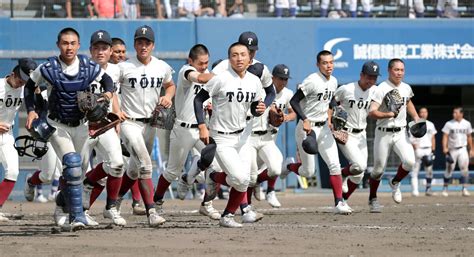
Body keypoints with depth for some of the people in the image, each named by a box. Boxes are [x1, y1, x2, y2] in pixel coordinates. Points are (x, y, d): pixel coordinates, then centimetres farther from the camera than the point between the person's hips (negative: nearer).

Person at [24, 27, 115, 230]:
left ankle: (62, 206, 41)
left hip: (80, 126, 4)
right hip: (57, 126, -4)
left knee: (74, 169, 15)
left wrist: (109, 93, -12)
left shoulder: (89, 67, -9)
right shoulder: (48, 68, -16)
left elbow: (106, 80, 9)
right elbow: (30, 87, 1)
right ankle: (77, 217, -21)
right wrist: (31, 111, -10)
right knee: (73, 163, -22)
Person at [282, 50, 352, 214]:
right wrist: (305, 120, -30)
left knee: (334, 165, -7)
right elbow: (294, 101, -20)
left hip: (323, 128, 6)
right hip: (307, 128, -6)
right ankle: (288, 167, 32)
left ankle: (339, 202, -7)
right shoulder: (312, 81, -17)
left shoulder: (333, 82, 7)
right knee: (308, 172, 0)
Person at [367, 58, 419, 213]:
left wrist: (416, 119, 17)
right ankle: (372, 199, 23)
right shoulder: (381, 89, -12)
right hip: (383, 134, -4)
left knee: (409, 161, -18)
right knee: (379, 169, 3)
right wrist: (388, 114, -34)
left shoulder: (406, 88, 7)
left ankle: (395, 183, 12)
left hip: (401, 133, 4)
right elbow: (372, 113, -21)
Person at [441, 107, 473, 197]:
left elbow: (469, 137, 13)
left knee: (464, 169, -11)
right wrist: (445, 148, -20)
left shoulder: (467, 124, 4)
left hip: (462, 149, 1)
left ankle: (464, 189, -10)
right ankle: (445, 188, 18)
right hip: (452, 150, -1)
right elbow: (445, 136, -7)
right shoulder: (449, 124, -4)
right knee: (449, 170, 4)